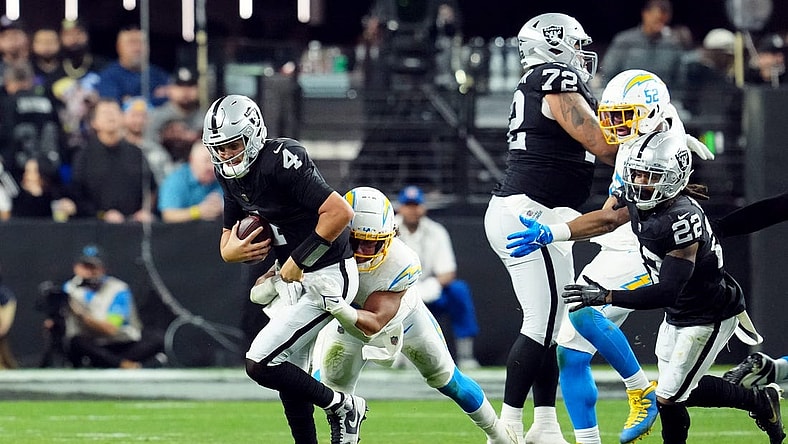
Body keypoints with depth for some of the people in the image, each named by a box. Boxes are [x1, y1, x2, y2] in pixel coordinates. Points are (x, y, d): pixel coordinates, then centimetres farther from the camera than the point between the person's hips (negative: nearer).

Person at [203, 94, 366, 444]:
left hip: (329, 276, -10)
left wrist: (298, 260, -22)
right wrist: (233, 251, -13)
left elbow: (341, 213, -30)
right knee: (290, 377, 16)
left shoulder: (280, 163, -24)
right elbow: (227, 241, 13)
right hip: (295, 278, 10)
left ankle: (342, 407, 5)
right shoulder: (233, 177, 3)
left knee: (260, 365, -14)